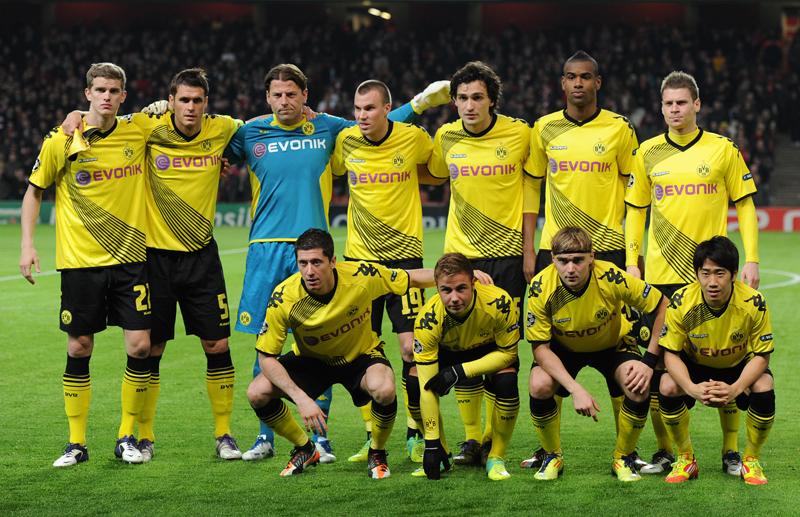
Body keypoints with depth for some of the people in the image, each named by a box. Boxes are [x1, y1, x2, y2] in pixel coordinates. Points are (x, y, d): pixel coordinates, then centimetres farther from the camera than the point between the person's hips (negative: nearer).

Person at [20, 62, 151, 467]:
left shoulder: (138, 133, 1)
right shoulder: (61, 141, -3)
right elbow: (34, 191, 7)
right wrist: (27, 244, -1)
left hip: (130, 258, 1)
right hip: (79, 262, -1)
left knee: (140, 345, -5)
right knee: (79, 349, 2)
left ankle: (126, 438, 10)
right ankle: (76, 443, 13)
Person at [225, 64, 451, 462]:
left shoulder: (328, 129, 7)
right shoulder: (251, 134, 6)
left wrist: (420, 103, 15)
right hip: (266, 249, 0)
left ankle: (319, 435, 6)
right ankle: (265, 435, 11)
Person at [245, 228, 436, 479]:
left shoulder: (361, 276, -29)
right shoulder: (284, 297, -28)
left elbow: (413, 278, -12)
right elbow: (266, 357, -21)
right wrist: (301, 398, -32)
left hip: (361, 355, -1)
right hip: (310, 359, 1)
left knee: (384, 390, -35)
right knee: (257, 393, -21)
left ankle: (377, 454, -2)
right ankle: (304, 450, 8)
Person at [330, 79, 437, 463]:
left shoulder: (413, 138, -6)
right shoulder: (346, 141, -1)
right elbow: (330, 171, 18)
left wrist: (406, 175, -2)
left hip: (404, 254, -2)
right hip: (359, 257, 2)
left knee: (411, 346, -7)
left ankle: (415, 435, 5)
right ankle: (372, 437, 12)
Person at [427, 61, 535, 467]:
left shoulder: (519, 134, -5)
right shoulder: (446, 137, 2)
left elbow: (529, 190, 3)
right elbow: (433, 175, 22)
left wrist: (529, 249, 0)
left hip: (506, 254, -3)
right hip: (460, 254, 3)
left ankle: (493, 438, 7)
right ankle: (470, 438, 9)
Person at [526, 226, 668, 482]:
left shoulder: (611, 278, -32)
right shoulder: (541, 288, -30)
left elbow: (663, 307, -19)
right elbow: (540, 347, -23)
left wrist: (649, 361, -24)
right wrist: (575, 389, -34)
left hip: (612, 344, 0)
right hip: (563, 348, 0)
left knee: (639, 389, -27)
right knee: (540, 386, -29)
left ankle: (623, 459, 0)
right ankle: (552, 458, -1)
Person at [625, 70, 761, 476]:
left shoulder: (722, 149, 2)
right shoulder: (648, 153, 7)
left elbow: (745, 206, 6)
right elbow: (635, 209, 13)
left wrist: (751, 260, -1)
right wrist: (631, 260, 4)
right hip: (662, 275, 2)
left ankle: (731, 450, 7)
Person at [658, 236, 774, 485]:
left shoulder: (754, 303, -29)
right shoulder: (681, 301, -27)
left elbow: (761, 355, -20)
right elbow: (671, 353, -19)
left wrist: (735, 388, -37)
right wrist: (691, 388, -38)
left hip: (740, 366, -1)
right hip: (695, 366, 1)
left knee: (764, 388, -31)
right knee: (668, 387, -29)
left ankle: (751, 460, -5)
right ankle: (686, 459, -4)